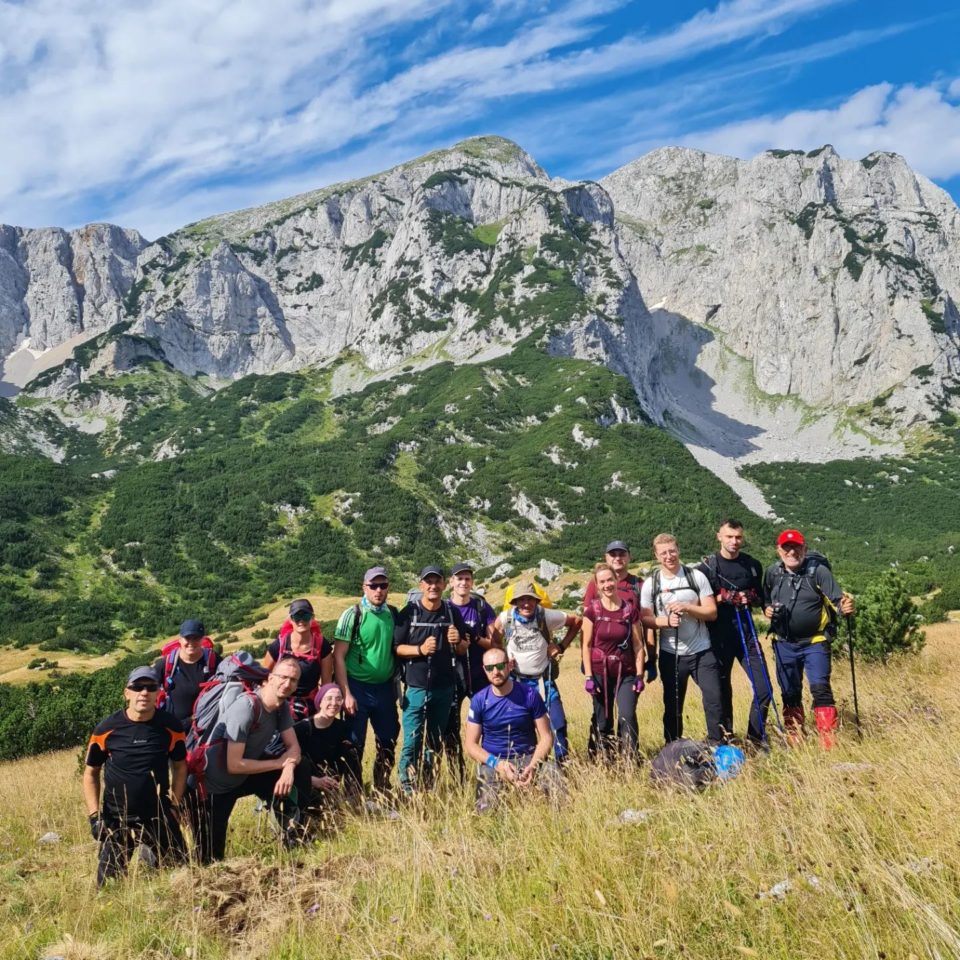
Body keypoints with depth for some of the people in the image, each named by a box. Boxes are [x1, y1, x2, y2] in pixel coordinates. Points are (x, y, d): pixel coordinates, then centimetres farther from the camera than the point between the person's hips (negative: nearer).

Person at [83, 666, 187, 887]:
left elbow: (180, 765, 7)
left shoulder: (170, 726, -8)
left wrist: (174, 804, -1)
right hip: (116, 819, -1)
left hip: (159, 816, 1)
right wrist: (94, 816, -6)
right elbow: (91, 773, 1)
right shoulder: (107, 729, -10)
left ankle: (151, 858, 35)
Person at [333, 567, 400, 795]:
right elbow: (338, 656, -9)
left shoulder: (393, 614, 4)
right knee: (354, 745, 4)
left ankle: (382, 791, 25)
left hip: (385, 688, 4)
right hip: (358, 688, -4)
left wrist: (396, 683, 6)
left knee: (388, 743, 11)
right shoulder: (352, 615, -7)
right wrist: (346, 694, -14)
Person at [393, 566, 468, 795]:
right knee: (412, 742, -4)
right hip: (416, 688, -3)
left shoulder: (452, 612, 6)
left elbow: (464, 650, 11)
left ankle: (428, 787, 24)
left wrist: (457, 641, -11)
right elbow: (397, 648, -4)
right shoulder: (409, 612, -4)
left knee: (435, 742, 13)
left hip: (444, 689, 3)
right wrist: (420, 649, -20)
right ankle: (407, 790, 6)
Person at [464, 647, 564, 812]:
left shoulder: (530, 695, -5)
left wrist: (533, 765, -22)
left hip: (528, 757, 0)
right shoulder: (479, 700, -3)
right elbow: (471, 745, -1)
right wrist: (497, 763, -18)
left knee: (555, 778, -30)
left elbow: (546, 736, -4)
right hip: (492, 761, 0)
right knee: (486, 811, -24)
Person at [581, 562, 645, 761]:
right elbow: (586, 645, -2)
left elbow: (638, 644, 3)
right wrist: (588, 676, -7)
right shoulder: (592, 610, -3)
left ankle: (630, 762, -4)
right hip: (600, 672, 0)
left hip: (626, 672, 0)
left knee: (627, 717, -12)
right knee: (602, 721, 8)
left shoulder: (630, 608, -1)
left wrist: (639, 675, -2)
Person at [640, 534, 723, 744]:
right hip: (670, 654, 1)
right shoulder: (650, 584, 0)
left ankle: (717, 746, 11)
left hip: (702, 651, 0)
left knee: (714, 698, -4)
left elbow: (712, 612, -3)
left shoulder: (697, 577, -1)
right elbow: (645, 618, -1)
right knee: (673, 705, 10)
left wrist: (686, 607, -18)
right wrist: (666, 621, -19)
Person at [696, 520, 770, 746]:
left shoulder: (753, 565, 8)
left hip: (746, 633, 3)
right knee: (723, 691, 5)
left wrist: (749, 599, -5)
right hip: (719, 636, -3)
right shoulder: (706, 567, -1)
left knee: (763, 688, -3)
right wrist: (721, 598, -15)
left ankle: (756, 740, 11)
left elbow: (760, 598, 17)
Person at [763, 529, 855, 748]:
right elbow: (765, 601, 17)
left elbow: (837, 599, -15)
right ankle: (795, 743, 22)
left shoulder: (818, 570, -9)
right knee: (790, 694, 11)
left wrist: (845, 606, -37)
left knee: (821, 689, -13)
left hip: (815, 643, -4)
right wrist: (767, 610, -5)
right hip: (784, 644, 4)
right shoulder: (773, 573, 3)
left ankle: (829, 744, -9)